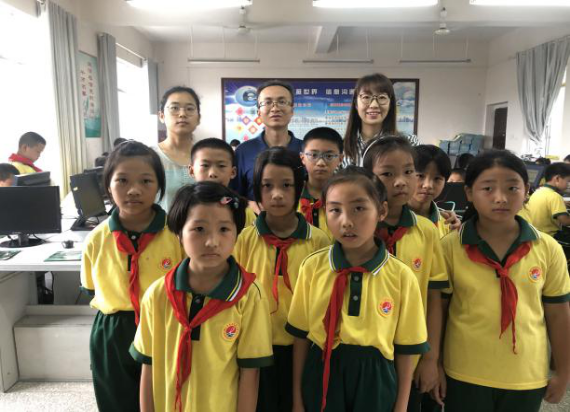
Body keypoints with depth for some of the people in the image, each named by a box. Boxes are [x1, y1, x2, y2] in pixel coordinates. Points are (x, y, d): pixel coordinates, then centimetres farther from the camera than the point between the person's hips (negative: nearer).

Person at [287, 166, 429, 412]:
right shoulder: (312, 267, -9)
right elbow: (301, 337, -1)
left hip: (375, 382, 0)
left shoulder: (402, 276, -11)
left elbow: (405, 349, -2)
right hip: (322, 378, 1)